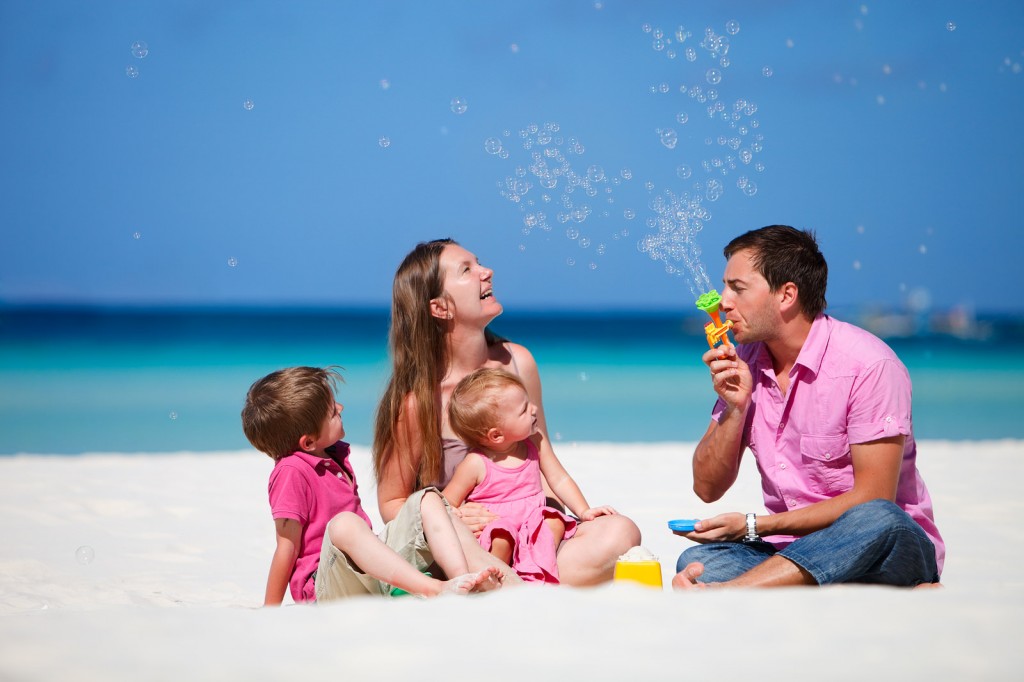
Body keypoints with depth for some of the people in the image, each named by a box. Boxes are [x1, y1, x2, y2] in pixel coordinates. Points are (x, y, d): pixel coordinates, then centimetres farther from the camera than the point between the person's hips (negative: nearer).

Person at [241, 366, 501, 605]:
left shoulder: (336, 454, 15)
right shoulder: (291, 471, -13)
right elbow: (287, 547, -13)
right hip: (326, 584, -9)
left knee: (428, 499, 0)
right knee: (343, 523, -38)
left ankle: (461, 576, -26)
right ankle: (436, 590, -49)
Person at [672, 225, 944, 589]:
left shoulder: (868, 364, -13)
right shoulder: (743, 364, 6)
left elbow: (872, 500, -16)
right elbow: (708, 488, 8)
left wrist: (755, 526, -16)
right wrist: (735, 408, -9)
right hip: (794, 552, 5)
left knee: (877, 520, -39)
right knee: (697, 561, -26)